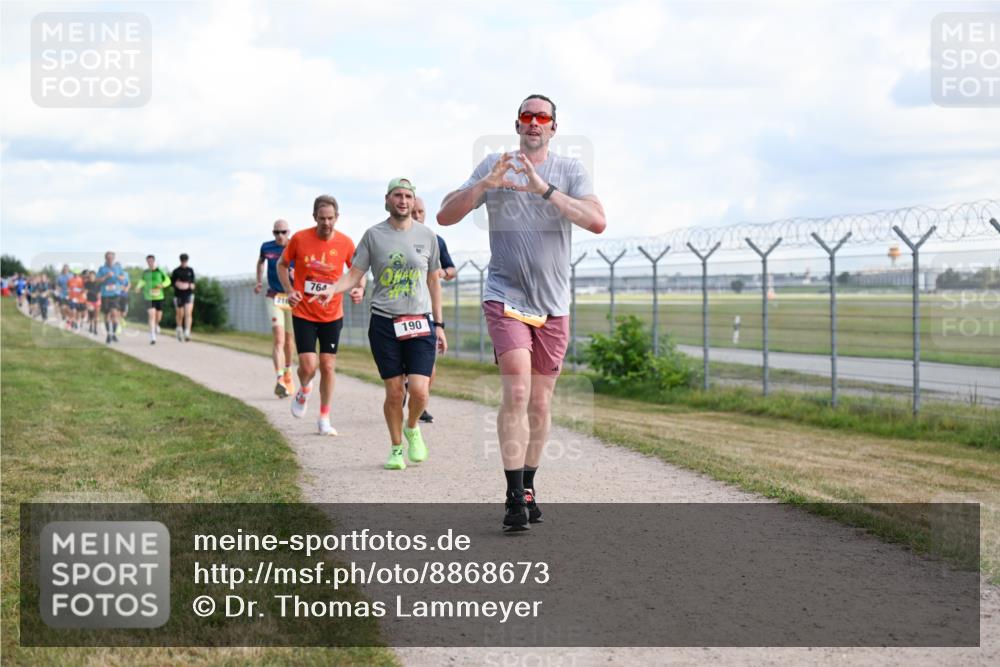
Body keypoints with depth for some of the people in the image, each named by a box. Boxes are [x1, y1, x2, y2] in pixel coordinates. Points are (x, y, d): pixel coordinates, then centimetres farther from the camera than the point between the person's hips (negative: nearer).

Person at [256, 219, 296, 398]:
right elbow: (260, 262, 23)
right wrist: (259, 281, 14)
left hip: (293, 297, 1)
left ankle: (287, 372, 39)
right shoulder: (266, 247, 0)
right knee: (278, 339, -17)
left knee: (289, 340, 14)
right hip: (274, 297, -1)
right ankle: (280, 379, -27)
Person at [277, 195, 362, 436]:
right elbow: (282, 265, 6)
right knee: (308, 366, -10)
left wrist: (358, 289, -13)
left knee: (328, 367, 3)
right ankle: (304, 390, 26)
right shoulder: (300, 239, -9)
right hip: (303, 314, -1)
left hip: (332, 315, 1)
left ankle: (324, 419, 17)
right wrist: (289, 290, -9)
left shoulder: (345, 243, -6)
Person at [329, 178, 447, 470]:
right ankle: (396, 448, 20)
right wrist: (331, 289, -17)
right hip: (384, 323, 0)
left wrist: (439, 325, 13)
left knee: (419, 390, -12)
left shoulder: (426, 236, 7)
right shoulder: (373, 235, 3)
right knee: (394, 393, 1)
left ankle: (412, 428, 20)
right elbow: (354, 275, 4)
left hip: (420, 323, 0)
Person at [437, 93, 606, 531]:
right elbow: (445, 216, 1)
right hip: (506, 297, -2)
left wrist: (544, 189, -21)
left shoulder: (569, 171, 4)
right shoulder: (494, 166, 4)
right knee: (517, 391, -18)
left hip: (553, 304, 2)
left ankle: (528, 488, 25)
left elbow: (597, 222, -12)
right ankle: (514, 498, -16)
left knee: (540, 403, 10)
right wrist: (484, 184, -16)